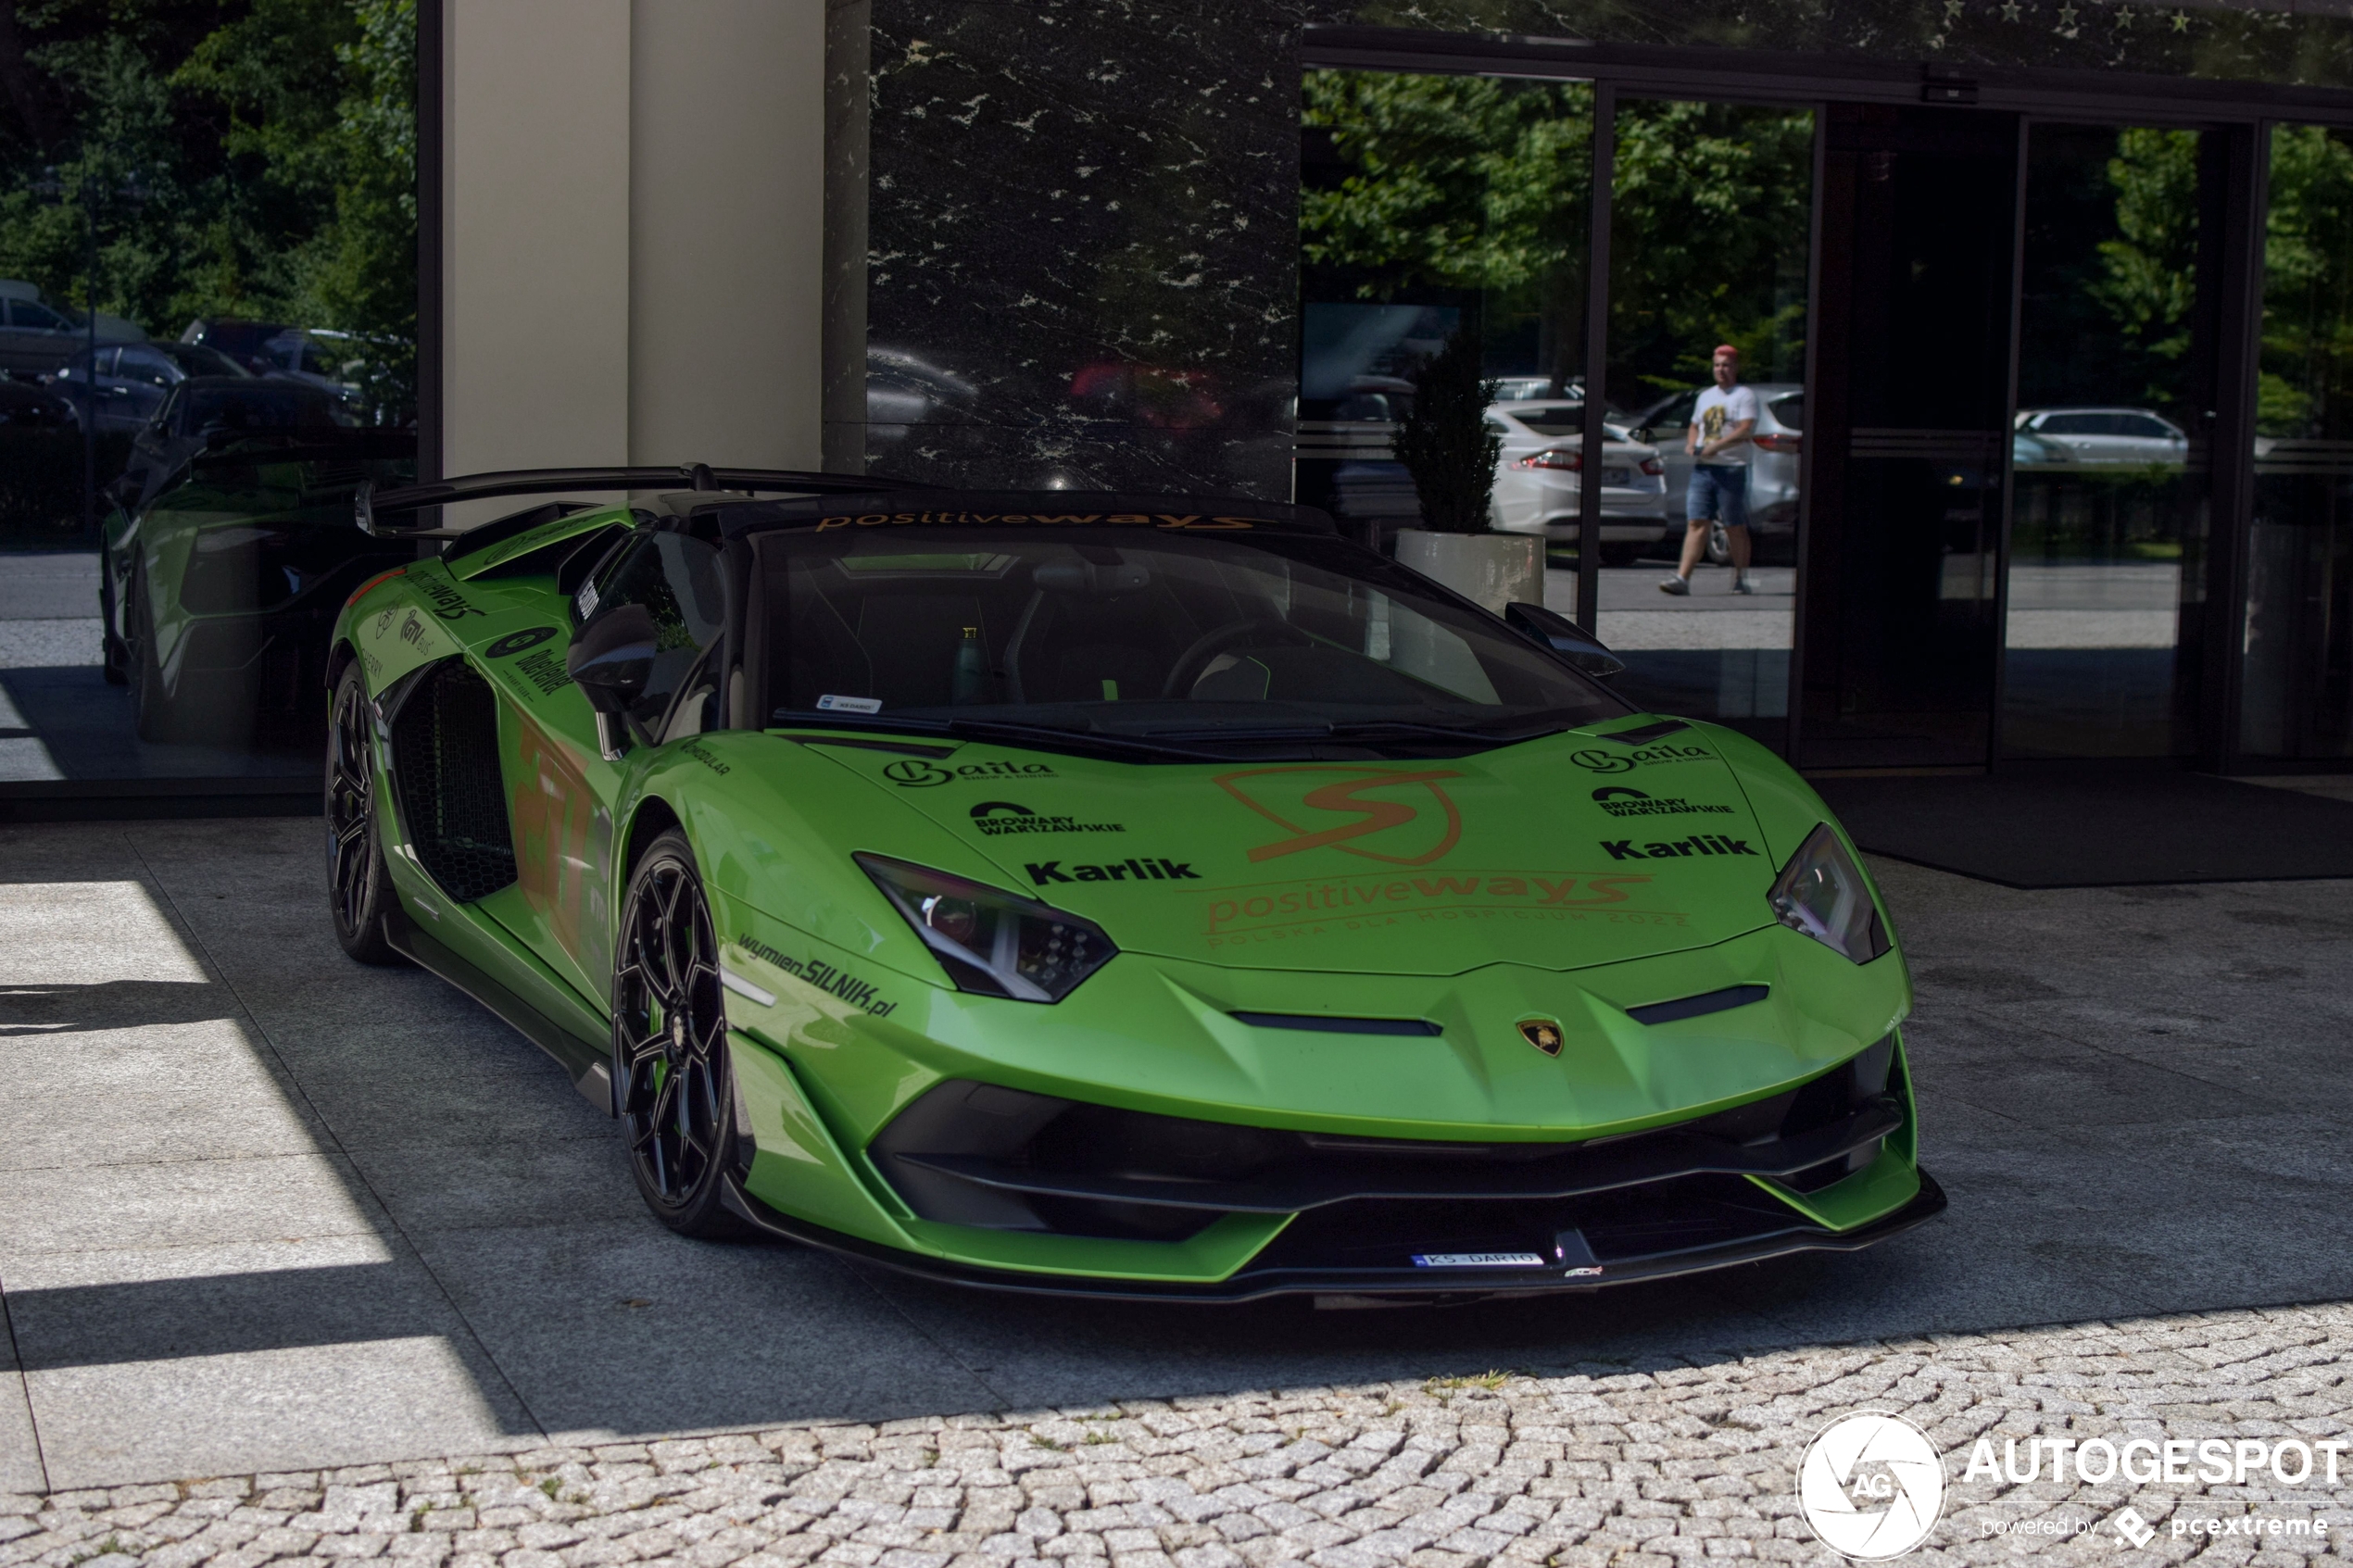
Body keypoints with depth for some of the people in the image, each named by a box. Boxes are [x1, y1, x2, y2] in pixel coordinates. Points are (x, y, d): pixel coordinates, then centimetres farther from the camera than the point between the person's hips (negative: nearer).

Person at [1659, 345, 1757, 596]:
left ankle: (1741, 580, 12)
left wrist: (1716, 446, -22)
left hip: (1731, 469, -5)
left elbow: (1746, 430, -15)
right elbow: (1694, 426, 29)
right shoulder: (1705, 396, 19)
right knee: (1696, 523, -5)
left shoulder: (1745, 396, -2)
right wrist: (1691, 444, 7)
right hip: (1702, 468, 5)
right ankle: (1682, 578, -13)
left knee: (1736, 528, 2)